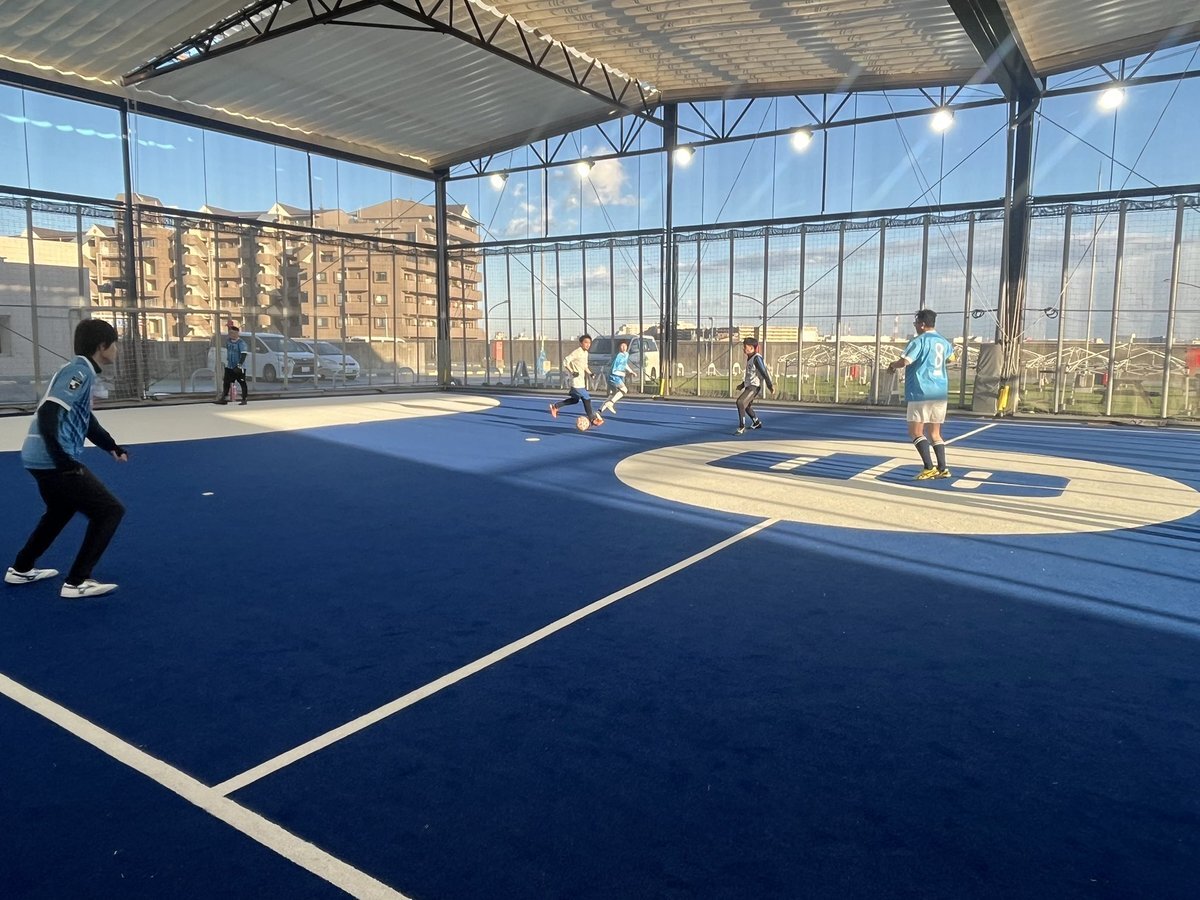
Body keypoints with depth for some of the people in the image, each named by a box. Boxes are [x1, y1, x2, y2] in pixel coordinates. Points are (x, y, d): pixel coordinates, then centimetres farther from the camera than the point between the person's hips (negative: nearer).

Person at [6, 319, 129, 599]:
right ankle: (76, 582, -3)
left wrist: (111, 446, 25)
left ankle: (21, 569, 43)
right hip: (53, 461, -11)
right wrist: (63, 461, -27)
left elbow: (84, 420, 26)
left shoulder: (82, 370, 15)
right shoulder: (80, 371, -15)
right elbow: (47, 414, -25)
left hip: (42, 459, 11)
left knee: (62, 510, 32)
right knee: (110, 511, -5)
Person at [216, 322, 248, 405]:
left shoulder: (241, 343, -15)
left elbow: (243, 355, -23)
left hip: (239, 368, -7)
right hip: (229, 367, 7)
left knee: (242, 383, 0)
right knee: (226, 383, 8)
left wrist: (239, 365, -29)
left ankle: (244, 400, 6)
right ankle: (224, 398, 13)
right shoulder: (228, 341, 6)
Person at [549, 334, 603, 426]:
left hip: (582, 381, 9)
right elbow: (565, 362, -18)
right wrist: (572, 372, -23)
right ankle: (592, 419, 4)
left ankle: (555, 406, 26)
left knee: (574, 399, 16)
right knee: (586, 399, -6)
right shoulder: (577, 352, -15)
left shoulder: (585, 353, 11)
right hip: (577, 381, -9)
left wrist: (590, 373, 6)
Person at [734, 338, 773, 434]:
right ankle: (757, 423, 47)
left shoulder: (757, 358, -16)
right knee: (747, 405, 25)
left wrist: (770, 385, -21)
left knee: (740, 402, -24)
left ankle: (742, 428, -21)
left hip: (755, 386, -10)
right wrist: (743, 384, 29)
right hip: (749, 386, 10)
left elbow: (764, 372, -19)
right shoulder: (749, 358, 13)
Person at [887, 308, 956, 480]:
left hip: (921, 393, -8)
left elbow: (904, 362, -22)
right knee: (935, 433, 14)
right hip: (940, 393, 8)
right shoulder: (943, 341, 14)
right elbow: (951, 358, 35)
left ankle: (929, 468, -14)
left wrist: (892, 365, -1)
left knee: (915, 432, -4)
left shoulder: (919, 341, -10)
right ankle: (942, 468, 10)